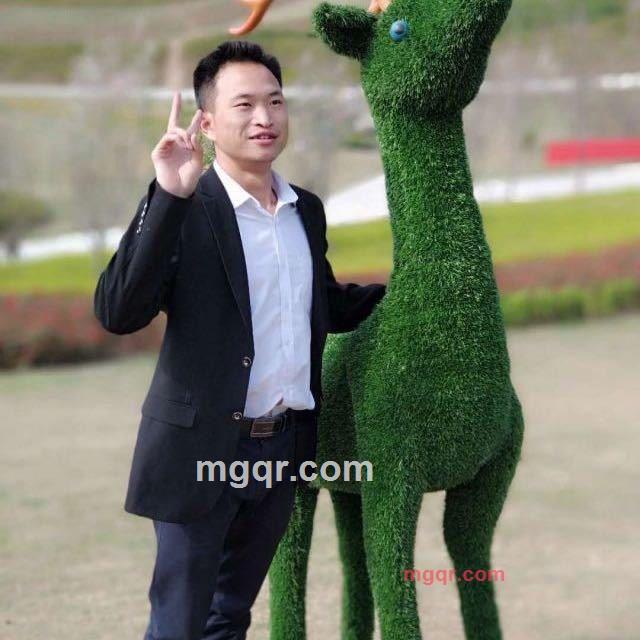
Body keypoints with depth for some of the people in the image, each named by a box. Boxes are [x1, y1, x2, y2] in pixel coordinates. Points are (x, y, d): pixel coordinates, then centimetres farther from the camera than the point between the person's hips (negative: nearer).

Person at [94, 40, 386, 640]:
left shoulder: (307, 210, 9)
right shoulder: (182, 208, -12)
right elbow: (117, 312, -24)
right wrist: (169, 197, -29)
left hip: (283, 448, 6)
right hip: (201, 451, -6)